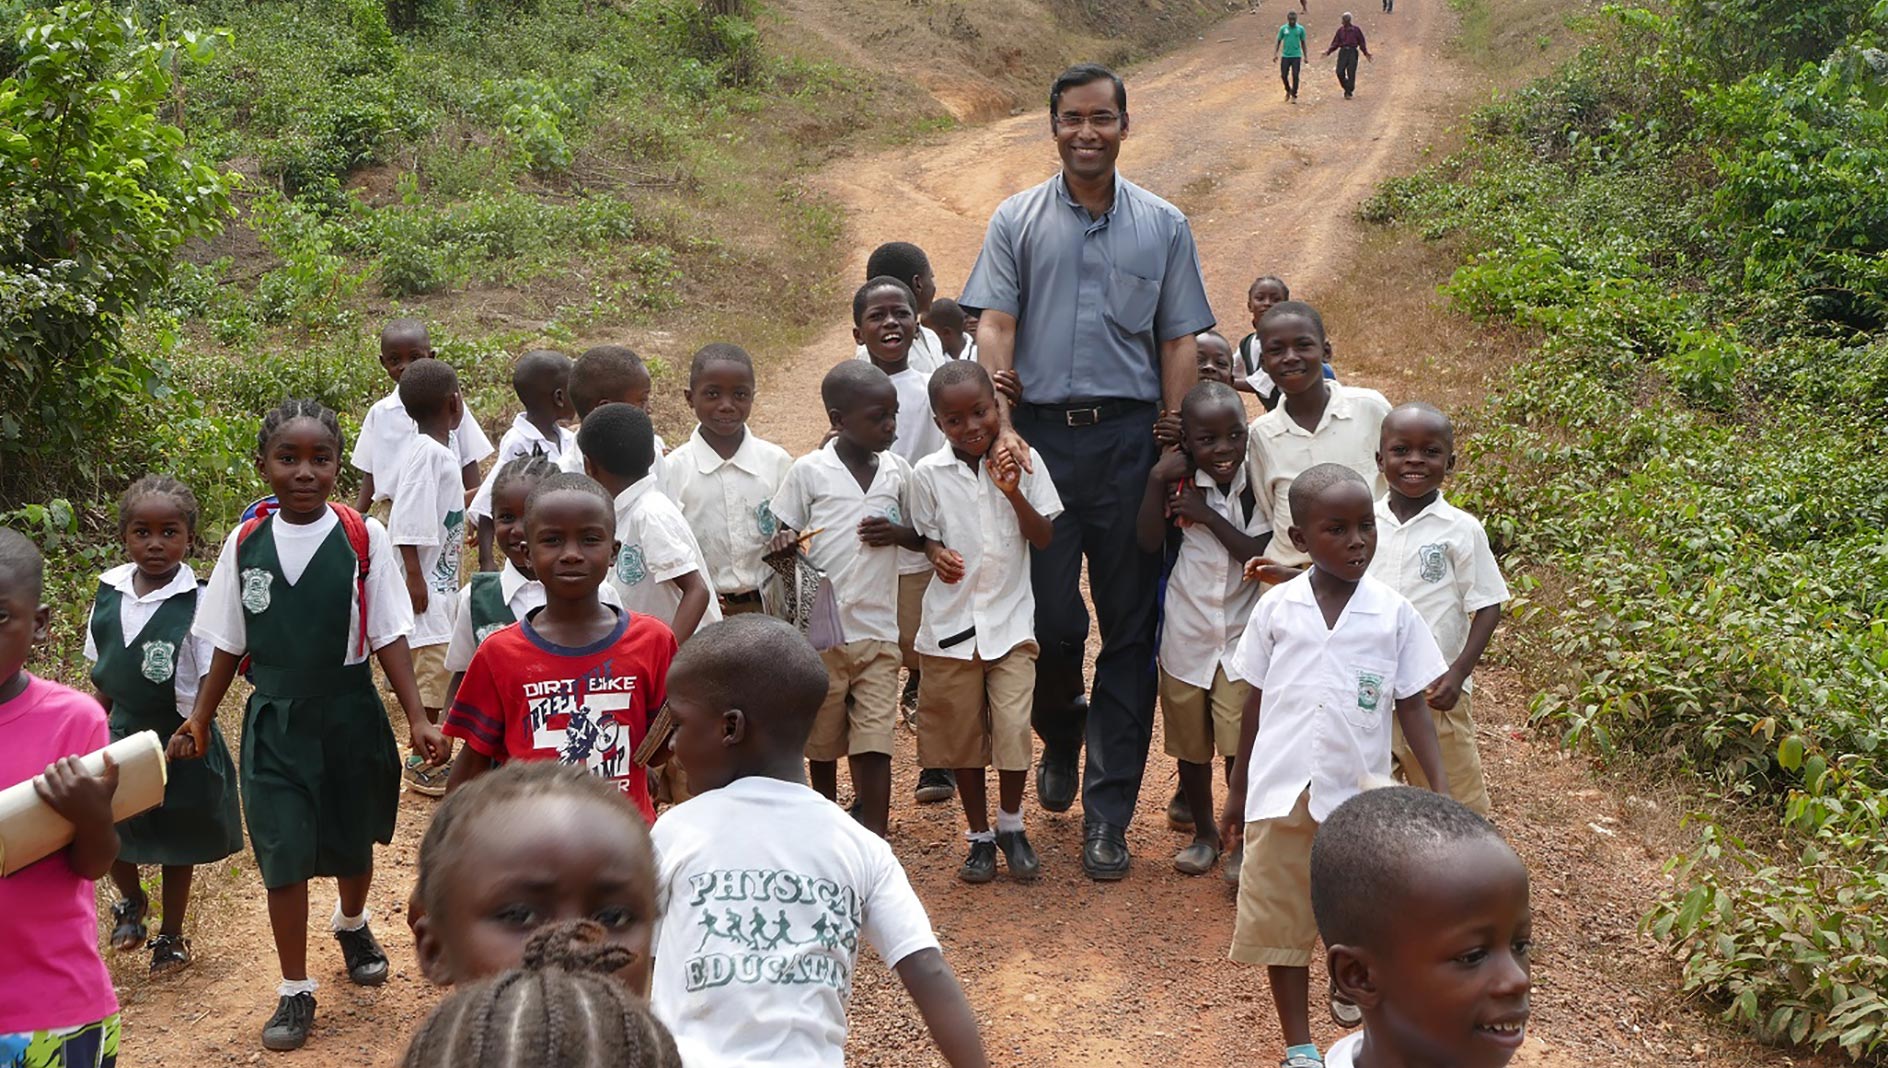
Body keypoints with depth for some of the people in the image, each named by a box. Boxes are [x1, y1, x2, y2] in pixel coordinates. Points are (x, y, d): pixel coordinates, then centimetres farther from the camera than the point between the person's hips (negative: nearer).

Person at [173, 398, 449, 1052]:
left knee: (352, 841, 17)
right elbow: (228, 646, 5)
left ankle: (352, 924, 49)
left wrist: (417, 718, -13)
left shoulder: (363, 539, -11)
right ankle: (295, 990, 16)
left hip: (348, 713, 0)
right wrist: (198, 721, 6)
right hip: (273, 720, 1)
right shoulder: (246, 543, -4)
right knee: (283, 854, 1)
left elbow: (387, 637, -7)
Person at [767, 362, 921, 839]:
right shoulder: (808, 472, -6)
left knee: (873, 744, -4)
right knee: (822, 740, 13)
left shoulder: (898, 471, 3)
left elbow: (923, 536, 14)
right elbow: (781, 535, 2)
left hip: (877, 629, 1)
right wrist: (783, 545, -22)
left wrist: (897, 533, -8)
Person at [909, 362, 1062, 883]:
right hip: (951, 621, 1)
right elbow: (926, 537, 6)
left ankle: (1010, 824, 15)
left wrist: (1014, 494, -17)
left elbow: (1044, 538, -1)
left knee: (1013, 728, -10)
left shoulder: (1023, 462, -3)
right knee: (963, 735, 9)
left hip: (1010, 618, -1)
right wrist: (937, 555, -16)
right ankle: (979, 836, 26)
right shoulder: (928, 474, -3)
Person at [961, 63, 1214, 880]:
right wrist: (1002, 428, -14)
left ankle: (1107, 814, 10)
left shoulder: (1163, 226, 8)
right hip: (1043, 435, 0)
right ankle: (1060, 735, 34)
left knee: (1130, 629, 1)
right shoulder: (1018, 221, 6)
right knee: (1050, 619, -1)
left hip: (1129, 437, 1)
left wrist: (1175, 445, -1)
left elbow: (1179, 344, 7)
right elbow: (995, 330, 0)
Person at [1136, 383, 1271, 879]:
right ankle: (1203, 833, 33)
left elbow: (1262, 557, -16)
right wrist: (1157, 480, -21)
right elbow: (1149, 540, -12)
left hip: (1240, 637, -2)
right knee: (1191, 744, 14)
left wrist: (1208, 516, -20)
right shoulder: (1181, 482, -5)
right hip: (1186, 634, 3)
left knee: (1239, 745, -7)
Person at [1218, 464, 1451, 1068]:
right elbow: (1255, 703, 6)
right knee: (1279, 922, 7)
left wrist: (1441, 790, -8)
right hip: (1281, 793, 1)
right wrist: (1237, 792, 11)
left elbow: (1411, 706, 1)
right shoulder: (1276, 608, -1)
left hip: (1357, 797, -1)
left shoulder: (1394, 614, -4)